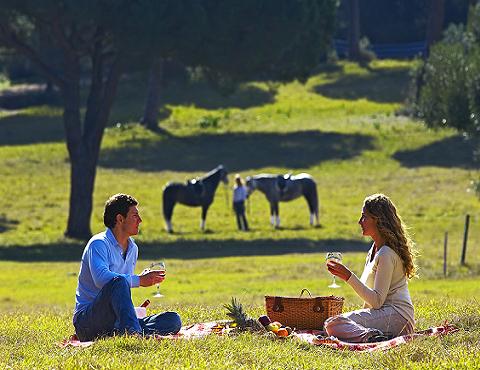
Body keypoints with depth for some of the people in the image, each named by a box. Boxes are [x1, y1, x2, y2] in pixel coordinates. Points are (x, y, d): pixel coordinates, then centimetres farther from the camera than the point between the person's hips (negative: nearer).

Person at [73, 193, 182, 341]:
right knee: (118, 282, -35)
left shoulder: (133, 249, 18)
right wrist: (140, 280, -22)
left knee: (173, 320, -12)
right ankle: (134, 334, -54)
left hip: (117, 321, 8)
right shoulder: (99, 244, -9)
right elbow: (101, 278, -27)